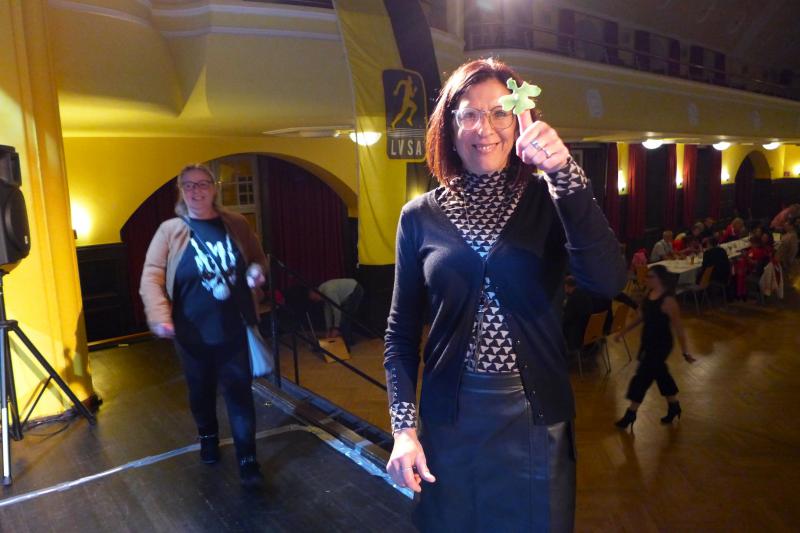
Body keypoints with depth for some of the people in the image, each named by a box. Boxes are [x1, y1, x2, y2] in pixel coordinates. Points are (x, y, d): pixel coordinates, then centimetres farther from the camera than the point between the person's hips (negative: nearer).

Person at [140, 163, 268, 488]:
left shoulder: (236, 224, 1)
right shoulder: (170, 231, -5)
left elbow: (258, 258, 14)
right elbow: (152, 277, -9)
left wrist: (257, 271, -10)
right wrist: (160, 317, -23)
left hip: (233, 329, 0)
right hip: (192, 333, 0)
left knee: (239, 393, 2)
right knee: (201, 391, 18)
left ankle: (247, 459, 13)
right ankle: (208, 438, 44)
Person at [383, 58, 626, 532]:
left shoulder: (549, 201, -4)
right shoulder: (421, 215, -2)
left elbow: (609, 281, -21)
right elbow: (402, 331, 1)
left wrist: (564, 172, -28)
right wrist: (403, 427, -5)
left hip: (536, 418, 0)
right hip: (449, 419, 1)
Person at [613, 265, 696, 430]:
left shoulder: (668, 300, -23)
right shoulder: (649, 294, 1)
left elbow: (678, 327, -20)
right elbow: (641, 317, 13)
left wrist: (685, 352, -19)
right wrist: (623, 332, 15)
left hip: (661, 345, -8)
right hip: (648, 342, 8)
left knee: (642, 377, 0)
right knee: (660, 374, 20)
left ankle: (630, 414, 14)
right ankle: (674, 406, 39)